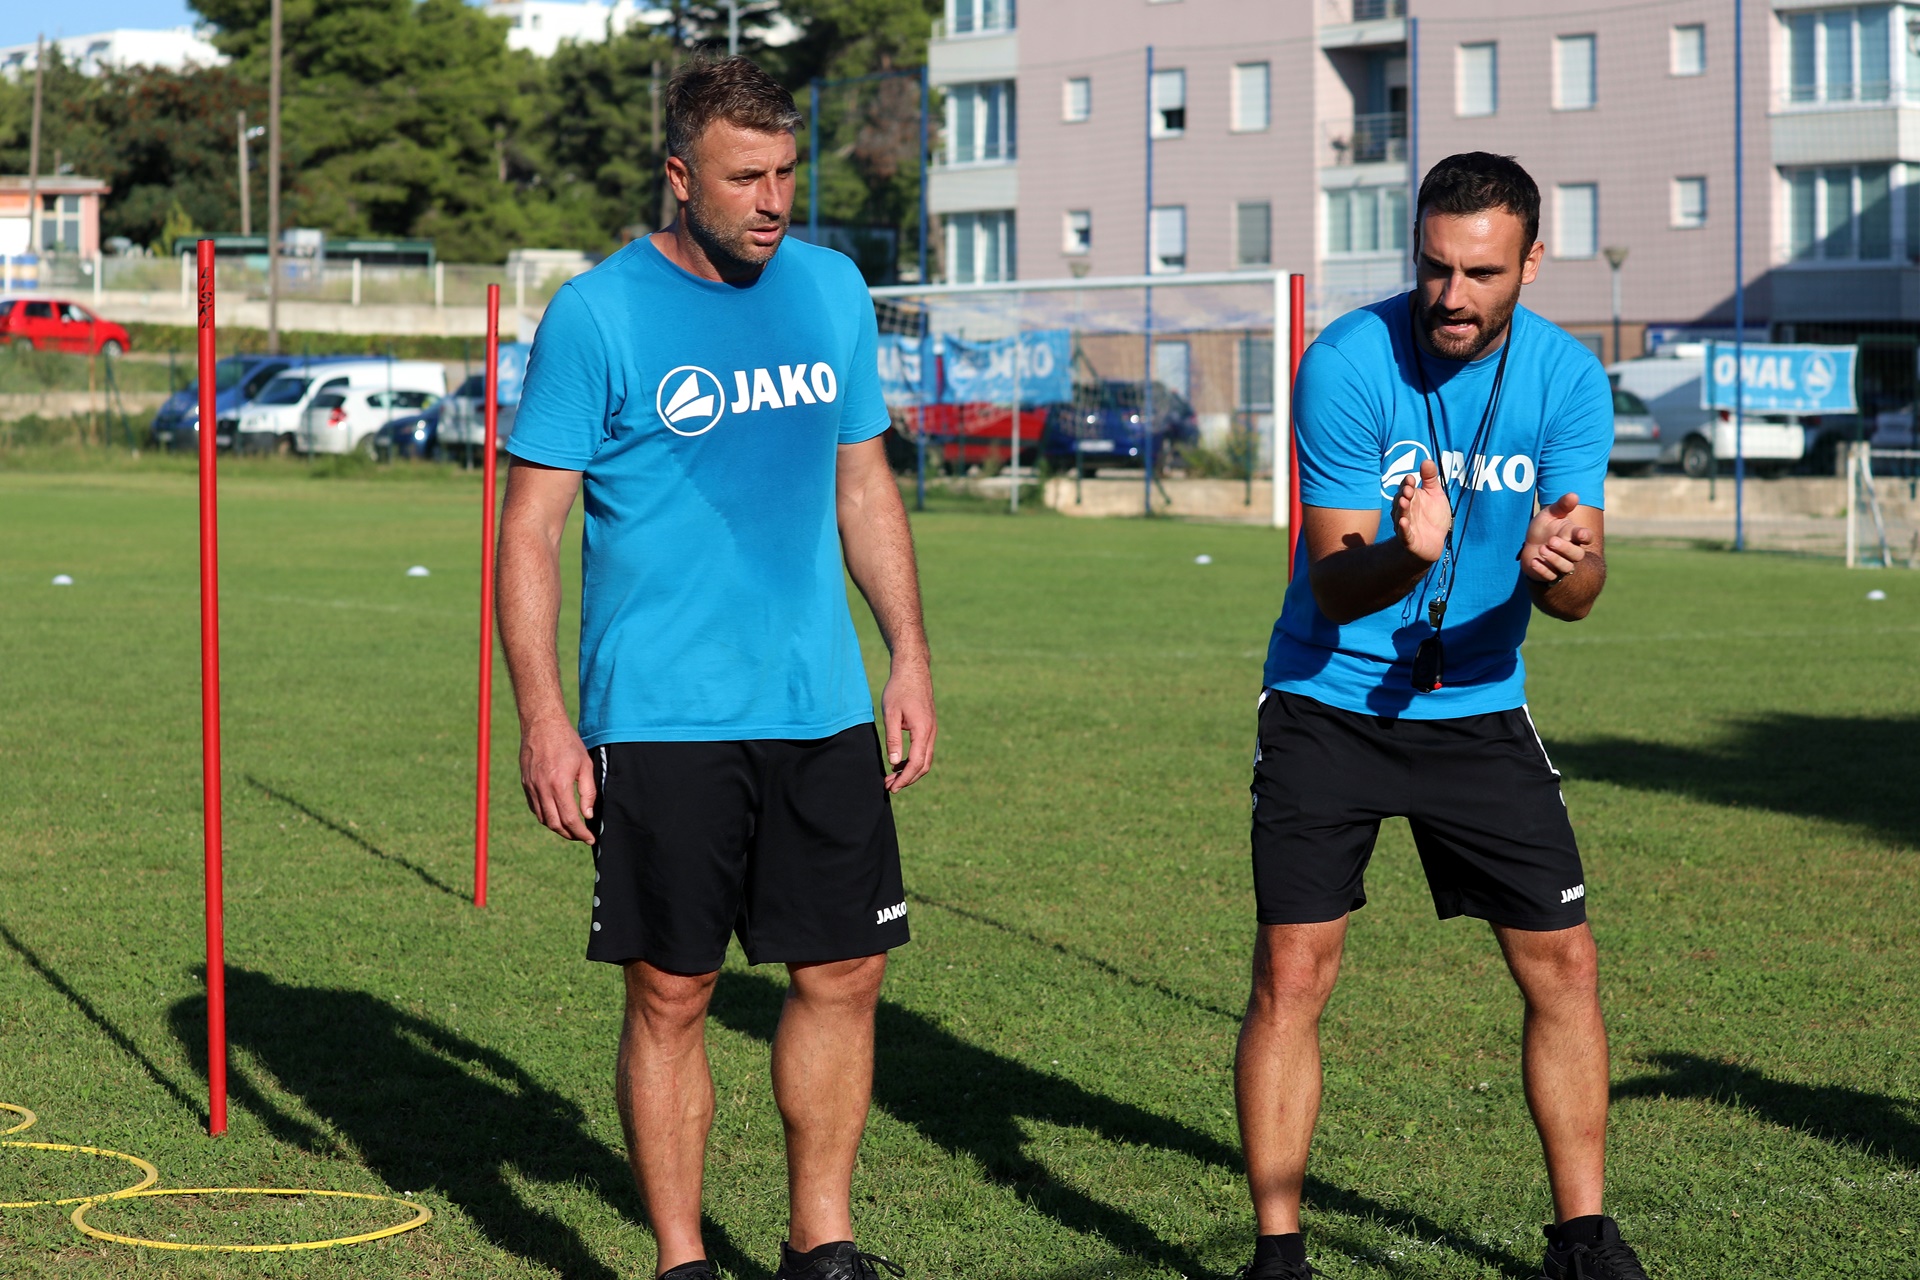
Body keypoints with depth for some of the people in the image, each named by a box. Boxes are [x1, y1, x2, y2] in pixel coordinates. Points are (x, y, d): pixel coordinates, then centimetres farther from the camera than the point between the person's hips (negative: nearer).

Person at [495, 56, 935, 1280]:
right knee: (672, 994, 1)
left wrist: (912, 655, 12)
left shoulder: (832, 291, 8)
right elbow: (531, 527, -6)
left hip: (823, 710, 5)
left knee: (846, 970, 8)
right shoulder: (598, 315, -7)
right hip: (662, 717, -5)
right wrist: (544, 718, -13)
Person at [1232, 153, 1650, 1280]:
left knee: (1563, 962, 2)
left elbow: (1580, 590, -11)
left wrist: (1558, 565, -35)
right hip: (1329, 706, -3)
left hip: (1478, 708, 3)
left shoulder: (1567, 378, -7)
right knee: (1292, 974, -8)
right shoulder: (1348, 362, -16)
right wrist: (1409, 554, -40)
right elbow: (1334, 586, -18)